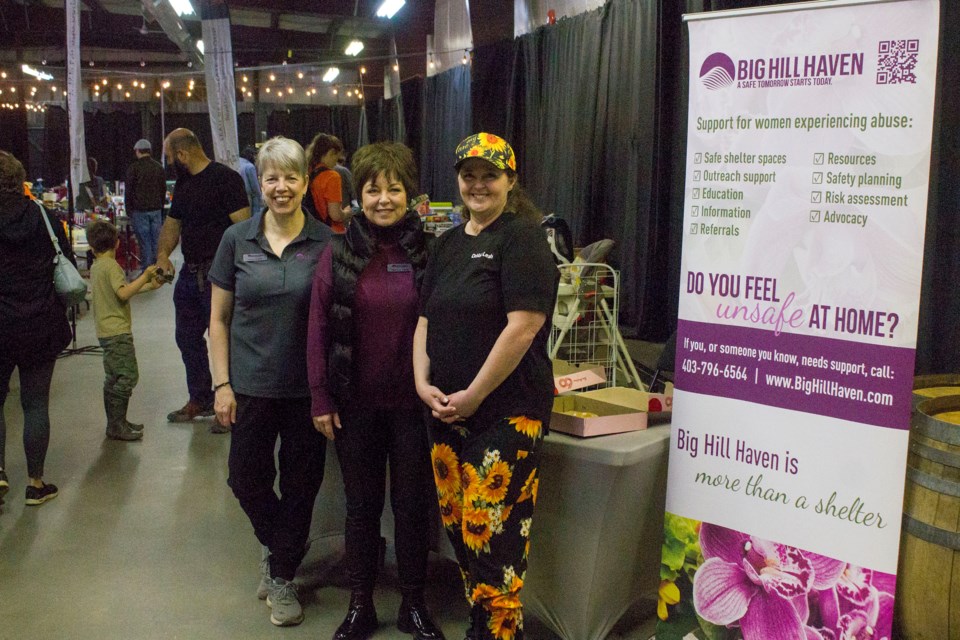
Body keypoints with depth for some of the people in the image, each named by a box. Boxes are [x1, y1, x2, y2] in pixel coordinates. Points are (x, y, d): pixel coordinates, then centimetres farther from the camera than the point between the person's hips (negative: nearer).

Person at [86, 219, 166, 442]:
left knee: (113, 378, 15)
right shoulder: (111, 266, -13)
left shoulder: (96, 267, 14)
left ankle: (116, 423, 22)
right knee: (128, 376, -9)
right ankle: (116, 426, -7)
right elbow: (124, 293, -24)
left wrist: (149, 285, 16)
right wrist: (145, 276, -20)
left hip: (106, 331, 10)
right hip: (117, 331, -10)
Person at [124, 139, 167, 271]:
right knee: (156, 240, 7)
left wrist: (129, 210, 5)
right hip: (156, 210, 4)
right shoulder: (159, 167, 8)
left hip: (140, 210, -4)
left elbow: (128, 192, -4)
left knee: (144, 241, -3)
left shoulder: (133, 168, -6)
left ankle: (146, 270, -2)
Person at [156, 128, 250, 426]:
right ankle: (200, 399, 29)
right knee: (188, 339, 15)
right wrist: (163, 253, 3)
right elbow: (172, 223, 21)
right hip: (189, 273, 9)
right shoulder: (183, 183, 15)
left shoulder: (226, 178, -12)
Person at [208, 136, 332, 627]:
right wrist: (222, 384, -2)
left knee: (300, 485, 9)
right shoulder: (237, 240, -1)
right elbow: (219, 318, 4)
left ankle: (281, 575, 30)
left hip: (307, 388, -1)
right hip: (251, 385, 1)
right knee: (246, 479, 10)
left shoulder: (326, 242, -5)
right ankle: (276, 545, 41)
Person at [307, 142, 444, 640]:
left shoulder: (428, 251, -4)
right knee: (362, 505, 13)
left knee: (412, 504, 11)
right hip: (355, 403, 1)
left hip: (412, 402, -1)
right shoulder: (338, 253, -1)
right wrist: (321, 398, -3)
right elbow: (319, 328, 0)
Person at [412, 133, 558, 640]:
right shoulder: (447, 245, 15)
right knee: (457, 524, 13)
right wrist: (423, 383, 1)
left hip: (505, 412, -7)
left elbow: (523, 327, -17)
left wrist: (472, 395, -15)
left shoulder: (522, 238, -8)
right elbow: (426, 320, 16)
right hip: (445, 410, 7)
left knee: (491, 532, -6)